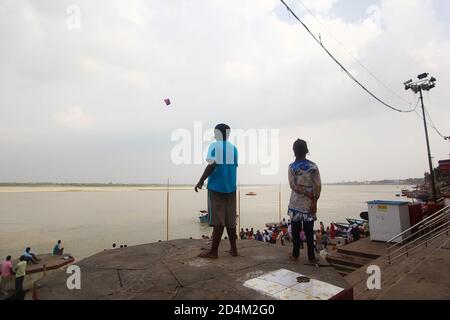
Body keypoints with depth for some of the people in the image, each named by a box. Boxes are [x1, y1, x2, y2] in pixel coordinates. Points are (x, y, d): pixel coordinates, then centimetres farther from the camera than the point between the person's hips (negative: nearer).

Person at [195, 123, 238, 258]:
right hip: (230, 187, 5)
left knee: (218, 219, -3)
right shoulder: (234, 148, 11)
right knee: (230, 219, 10)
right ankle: (233, 249, 17)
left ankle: (214, 251, 5)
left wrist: (201, 181, -8)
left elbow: (211, 165, -15)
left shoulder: (214, 146, -5)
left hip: (216, 186, -5)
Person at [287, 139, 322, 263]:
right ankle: (311, 257, 17)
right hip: (309, 204, 1)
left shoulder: (291, 167, -7)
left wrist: (309, 195, -9)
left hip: (296, 204, -1)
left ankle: (295, 255, 20)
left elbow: (294, 186, -12)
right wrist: (314, 201, -6)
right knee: (309, 231, 9)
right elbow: (318, 186, -9)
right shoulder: (313, 166, -4)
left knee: (296, 230, 10)